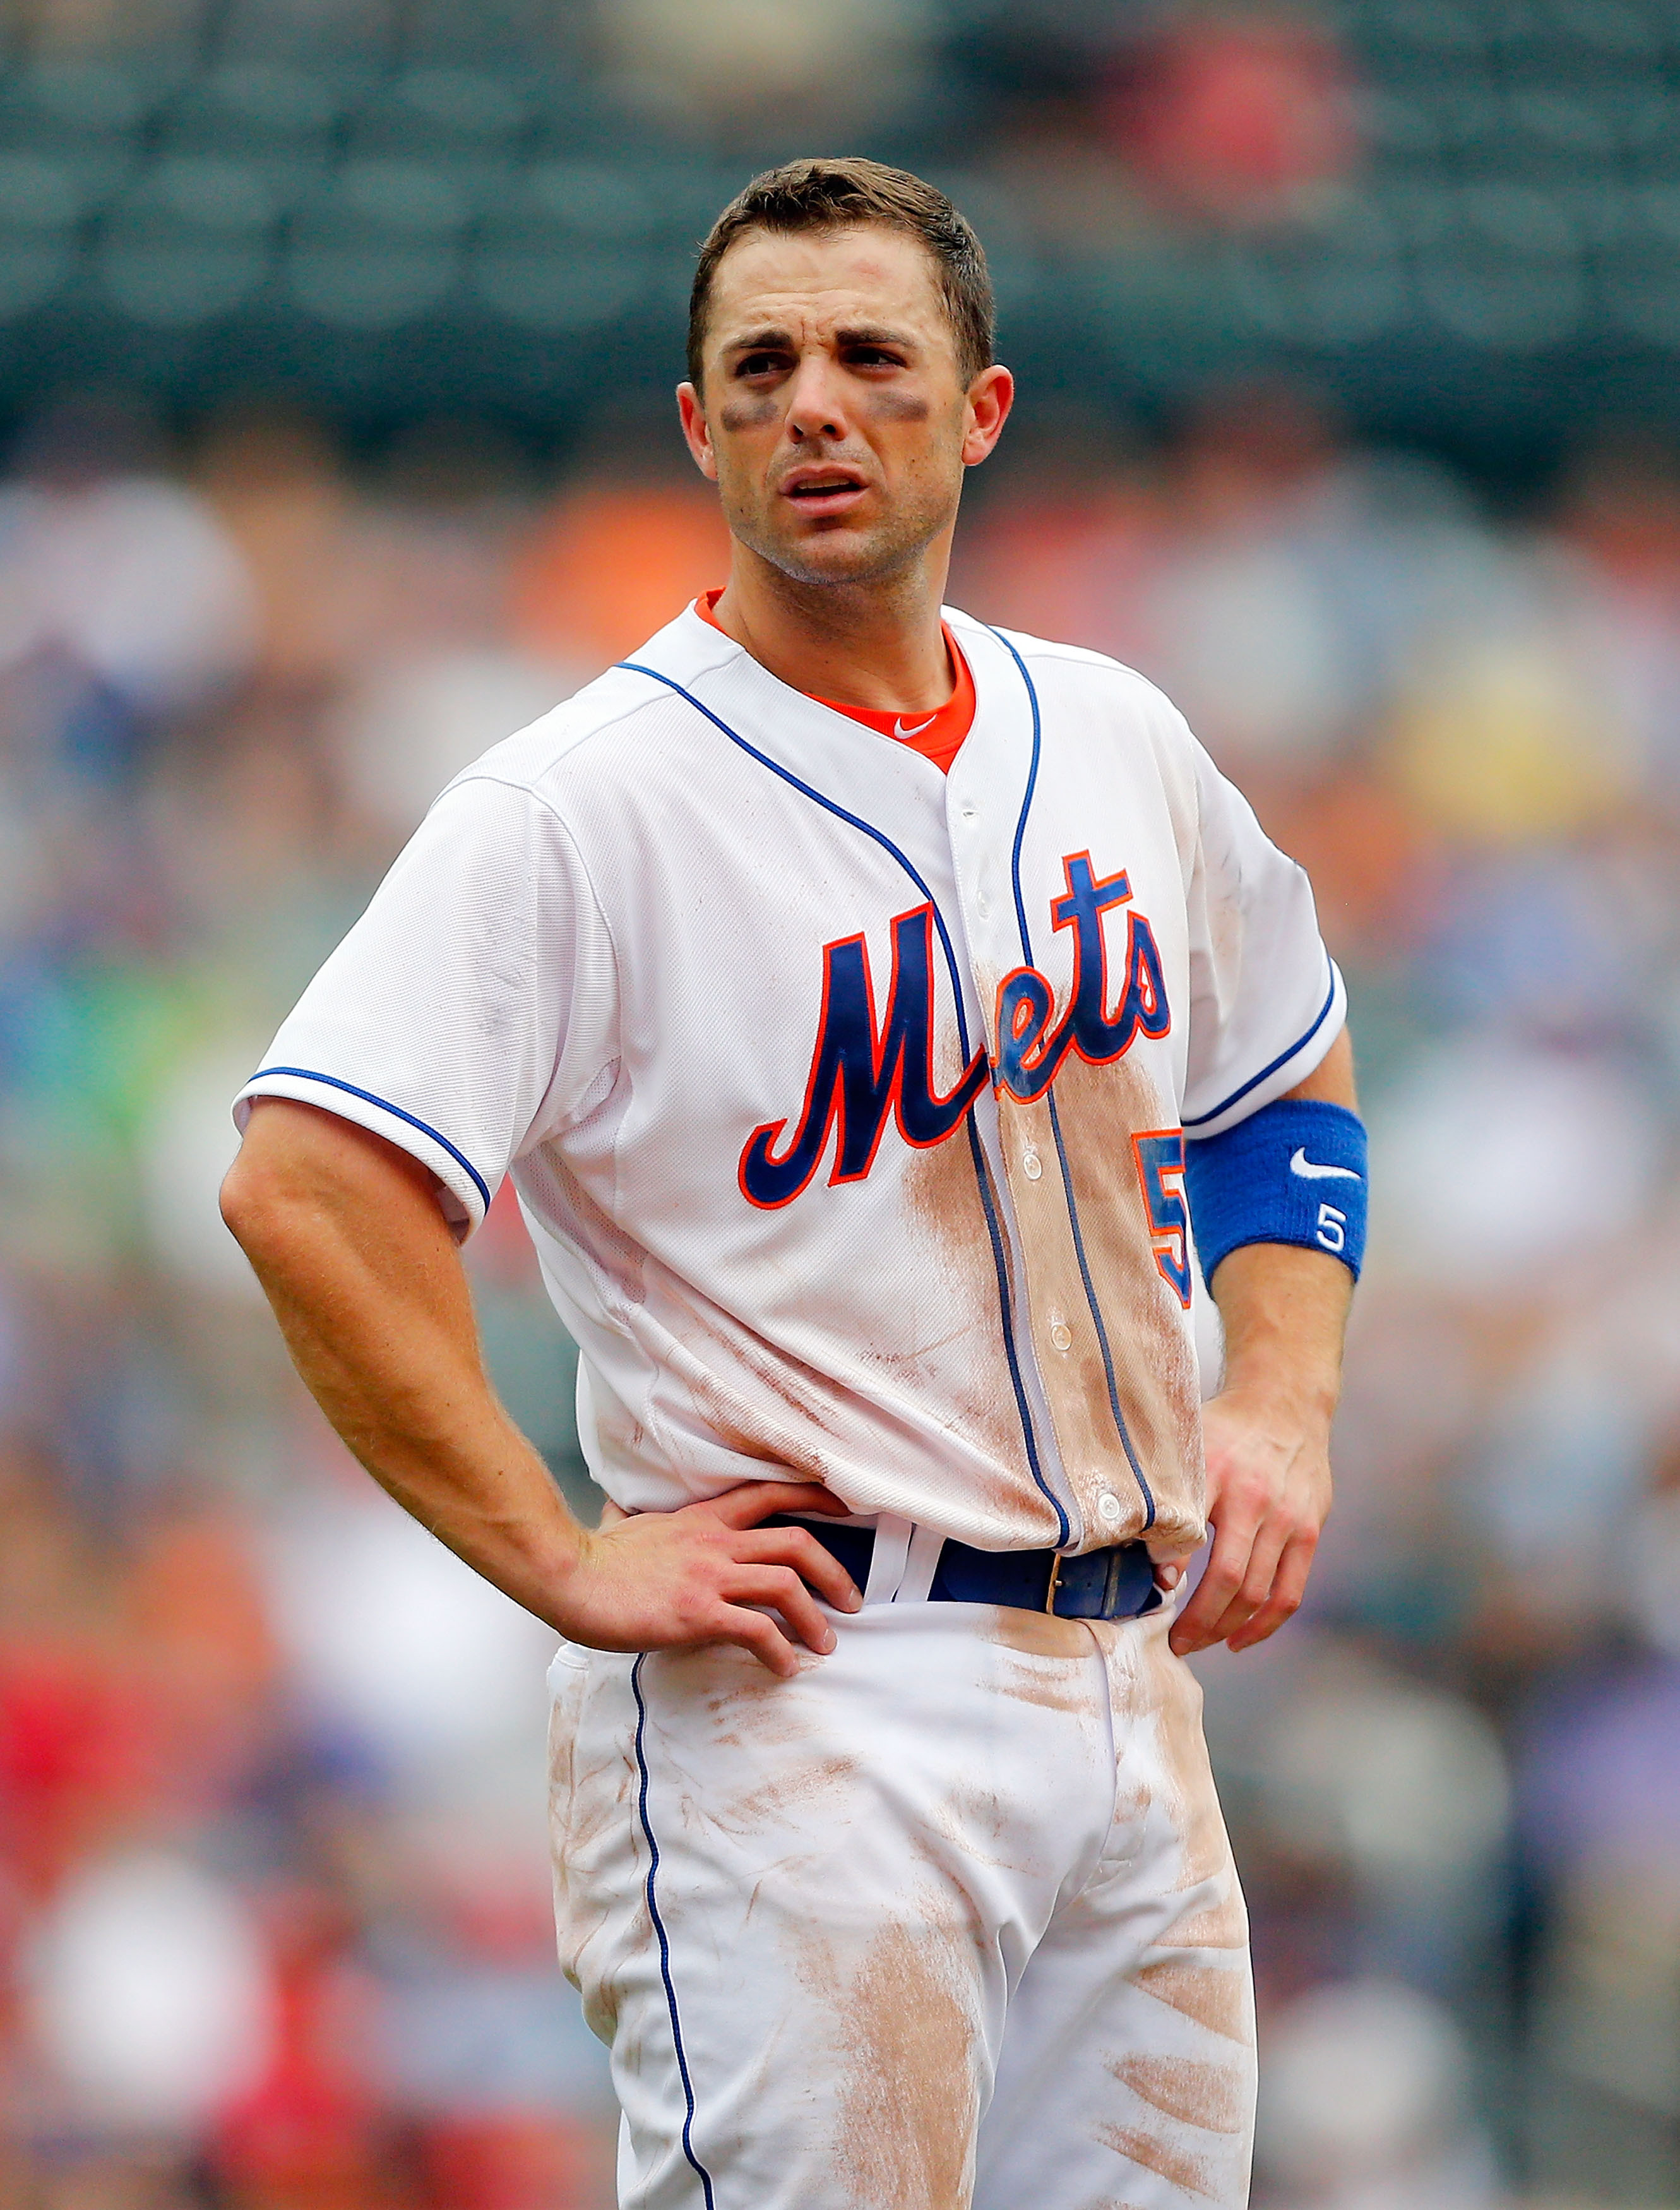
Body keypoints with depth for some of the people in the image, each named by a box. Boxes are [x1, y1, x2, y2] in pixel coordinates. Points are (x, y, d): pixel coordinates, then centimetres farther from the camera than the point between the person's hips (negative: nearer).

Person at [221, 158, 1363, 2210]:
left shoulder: (1113, 741, 12)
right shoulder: (587, 803, -10)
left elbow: (1286, 1086, 28)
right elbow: (303, 1189, -20)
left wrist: (1279, 1407, 12)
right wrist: (565, 1562, -20)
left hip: (1125, 1687, 7)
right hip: (799, 1711, -6)